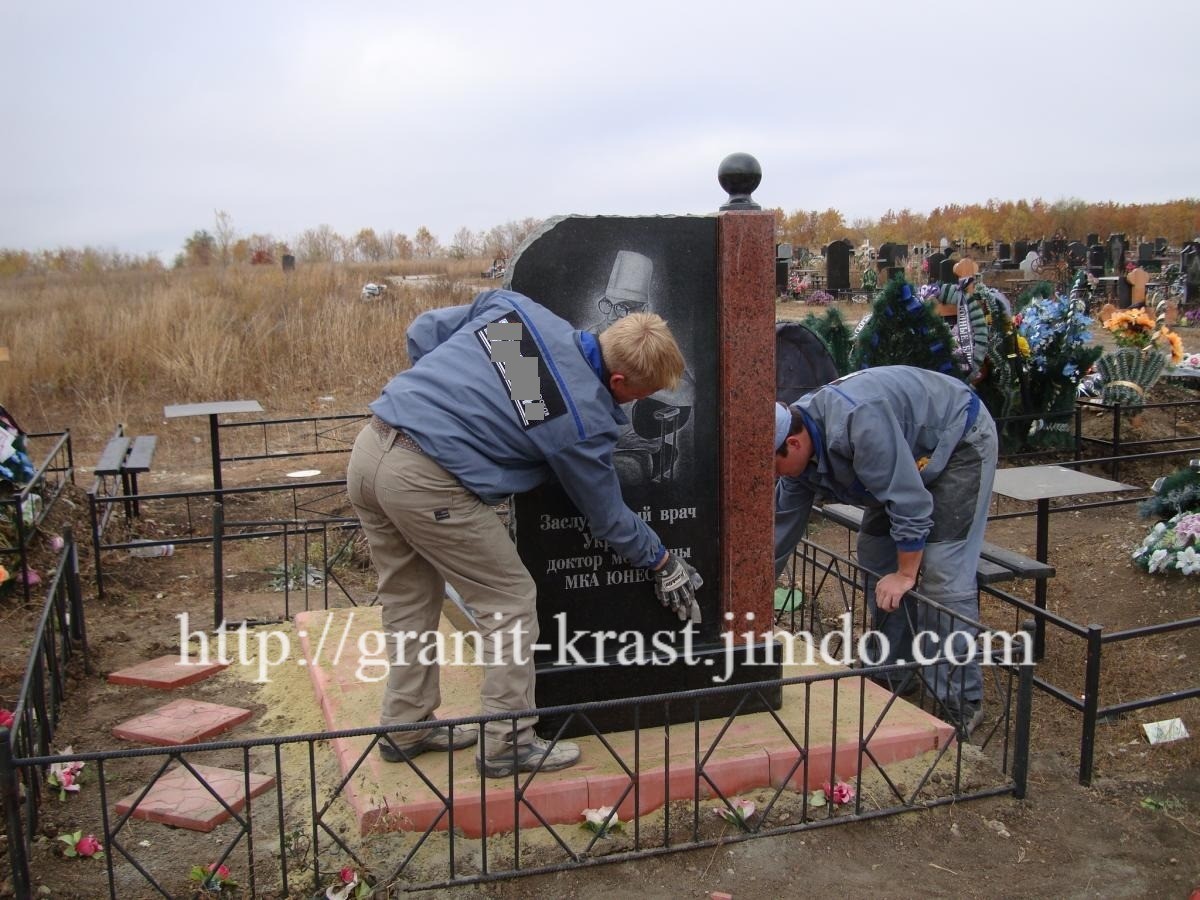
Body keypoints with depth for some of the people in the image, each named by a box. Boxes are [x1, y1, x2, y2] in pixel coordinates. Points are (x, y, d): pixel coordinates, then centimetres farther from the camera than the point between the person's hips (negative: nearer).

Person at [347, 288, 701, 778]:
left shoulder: (517, 308, 6)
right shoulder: (584, 419, -7)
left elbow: (423, 332, 14)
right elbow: (607, 516, 7)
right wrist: (661, 560, 23)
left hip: (370, 447, 8)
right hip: (425, 481, -8)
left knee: (409, 600, 22)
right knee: (510, 602, 9)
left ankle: (406, 727, 36)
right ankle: (506, 742, 17)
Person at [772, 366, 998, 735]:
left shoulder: (856, 420, -39)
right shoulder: (798, 452, -11)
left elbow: (908, 500, -33)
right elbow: (779, 532, -2)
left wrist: (906, 573, -21)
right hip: (912, 455, 9)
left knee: (942, 574, -16)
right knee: (875, 557, 6)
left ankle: (962, 702, -6)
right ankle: (891, 678, 18)